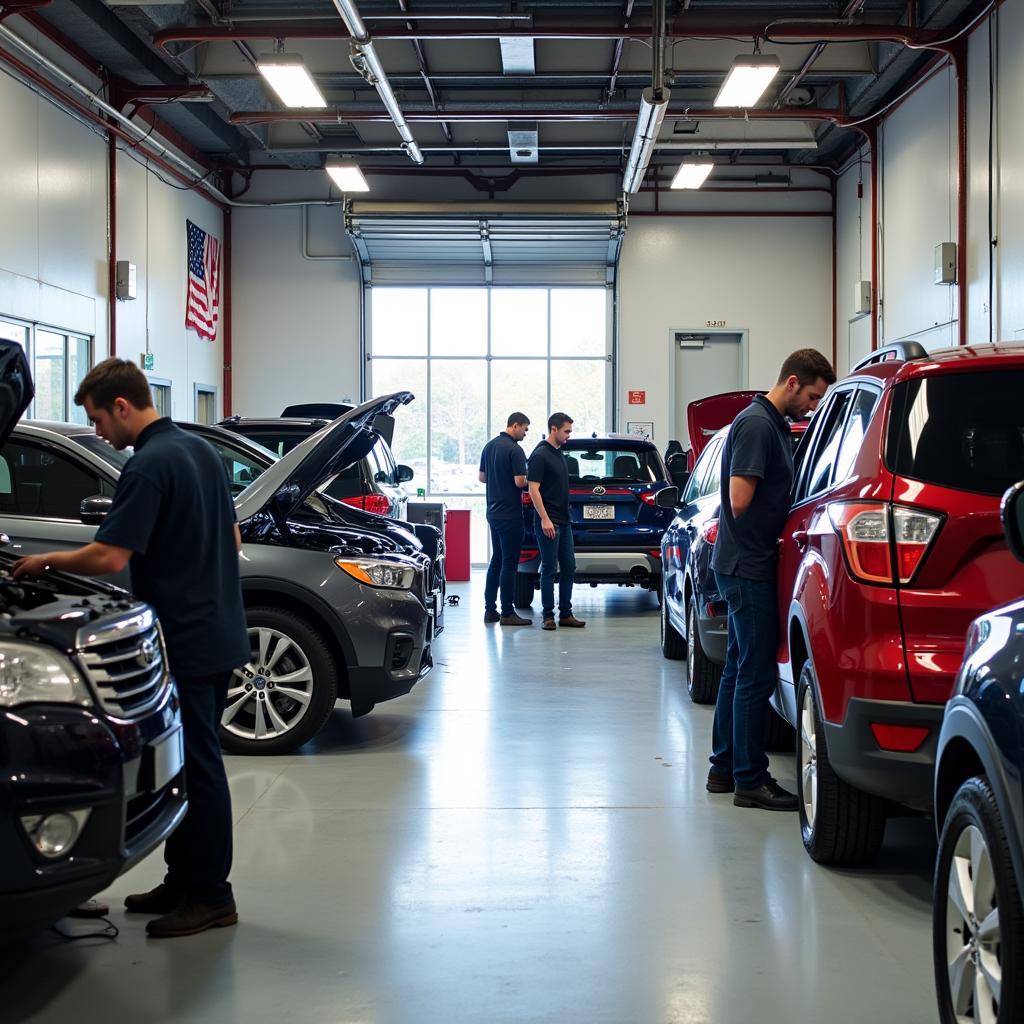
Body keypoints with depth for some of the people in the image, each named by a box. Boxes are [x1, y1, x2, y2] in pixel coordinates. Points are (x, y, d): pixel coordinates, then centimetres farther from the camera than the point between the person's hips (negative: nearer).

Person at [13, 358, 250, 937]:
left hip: (184, 644, -10)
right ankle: (184, 880, 24)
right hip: (220, 634, 10)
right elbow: (231, 539, 20)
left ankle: (211, 896, 5)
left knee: (196, 765, -2)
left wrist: (46, 561, -7)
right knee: (195, 761, 15)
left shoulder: (149, 466, -17)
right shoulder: (202, 450, 12)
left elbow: (110, 557, -22)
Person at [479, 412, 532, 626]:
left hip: (494, 511, 9)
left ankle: (490, 609, 15)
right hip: (510, 514, -9)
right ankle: (507, 613, -2)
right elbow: (520, 481, -21)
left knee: (497, 560, 14)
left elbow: (482, 477, 16)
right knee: (509, 563, -4)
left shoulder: (489, 446, 10)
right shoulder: (514, 450, -16)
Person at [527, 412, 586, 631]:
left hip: (564, 522, 9)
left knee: (568, 568, 8)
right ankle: (548, 615, 3)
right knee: (549, 569, -3)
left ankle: (566, 613, 13)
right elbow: (533, 489, -17)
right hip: (549, 523, -9)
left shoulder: (558, 454, 15)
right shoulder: (540, 455, -12)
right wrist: (544, 519, -21)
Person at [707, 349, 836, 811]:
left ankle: (725, 769, 23)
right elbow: (740, 501, -21)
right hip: (748, 566, -10)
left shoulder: (773, 425, 16)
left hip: (746, 567, 10)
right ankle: (749, 780, -1)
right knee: (756, 674, -6)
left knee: (740, 669, 15)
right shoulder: (756, 425, -16)